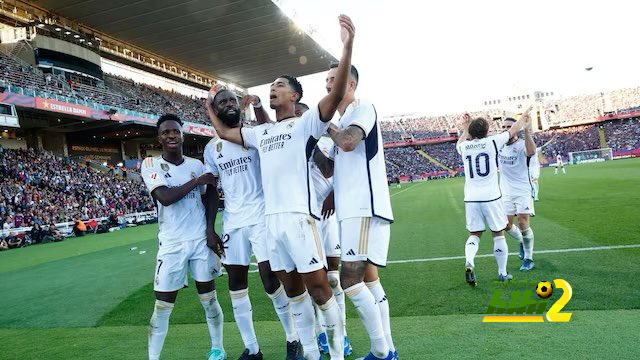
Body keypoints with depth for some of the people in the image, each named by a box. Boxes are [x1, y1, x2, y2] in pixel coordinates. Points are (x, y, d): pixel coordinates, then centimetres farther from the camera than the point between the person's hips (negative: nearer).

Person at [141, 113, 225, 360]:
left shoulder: (197, 164, 7)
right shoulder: (151, 165, -3)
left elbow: (207, 202, 10)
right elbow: (165, 198, -19)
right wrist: (197, 181, -11)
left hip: (201, 240, 2)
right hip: (172, 244, -2)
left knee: (209, 298, 8)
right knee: (162, 307, 2)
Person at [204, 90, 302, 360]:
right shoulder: (211, 148, 12)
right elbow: (212, 190, 14)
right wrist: (210, 227, 8)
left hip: (261, 217, -4)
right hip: (232, 222, 4)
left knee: (271, 281, -5)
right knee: (236, 284, 6)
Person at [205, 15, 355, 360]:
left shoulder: (305, 123, 0)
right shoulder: (260, 132, 20)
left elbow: (335, 95, -16)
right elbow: (224, 132, 34)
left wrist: (347, 48, -26)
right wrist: (210, 106, 37)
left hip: (298, 216, -7)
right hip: (272, 219, 7)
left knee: (317, 285, -2)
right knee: (292, 289, 12)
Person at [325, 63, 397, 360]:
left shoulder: (362, 108, -5)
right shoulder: (344, 122, 22)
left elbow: (348, 142, -24)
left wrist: (326, 126, -6)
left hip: (365, 209, -10)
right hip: (353, 210, 10)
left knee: (350, 279, -12)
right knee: (368, 278, 10)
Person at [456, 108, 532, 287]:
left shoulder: (464, 147, 4)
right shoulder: (492, 142, -3)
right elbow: (514, 129, 13)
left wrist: (466, 128, 41)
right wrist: (524, 115, 30)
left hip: (471, 198, 3)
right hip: (491, 197, -3)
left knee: (474, 234, 12)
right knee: (498, 234, 11)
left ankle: (469, 262, -14)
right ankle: (502, 273, 18)